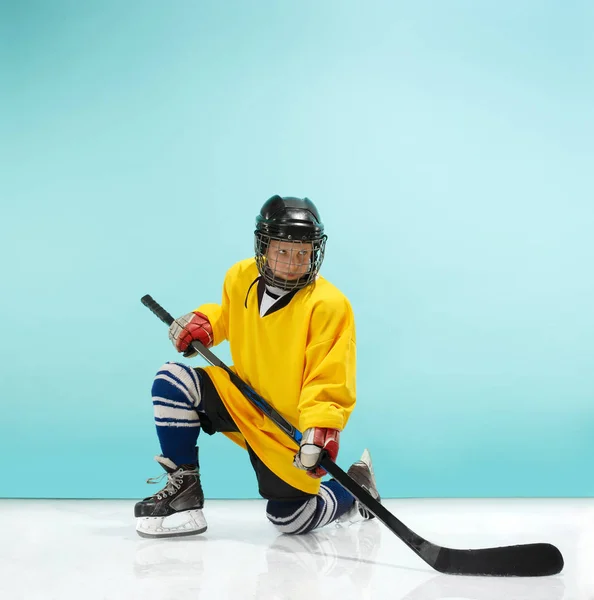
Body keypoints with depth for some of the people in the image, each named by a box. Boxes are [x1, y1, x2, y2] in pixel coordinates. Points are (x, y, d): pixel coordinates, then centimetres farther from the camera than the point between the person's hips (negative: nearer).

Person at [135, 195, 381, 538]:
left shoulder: (329, 305, -23)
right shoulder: (240, 277, -6)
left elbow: (331, 381, -24)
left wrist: (321, 429, -38)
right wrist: (203, 323, -1)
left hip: (291, 428, -5)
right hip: (243, 401, 5)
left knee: (290, 519, -4)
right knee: (173, 382, -15)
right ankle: (184, 488, -2)